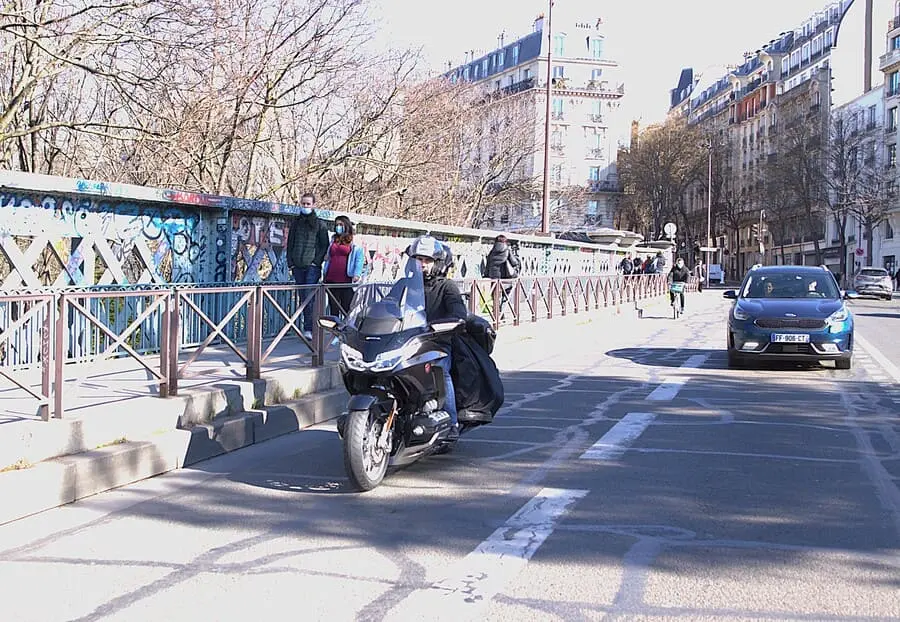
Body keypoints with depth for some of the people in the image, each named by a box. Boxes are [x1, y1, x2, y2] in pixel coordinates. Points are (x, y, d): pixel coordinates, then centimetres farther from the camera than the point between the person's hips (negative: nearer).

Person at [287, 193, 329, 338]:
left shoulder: (320, 225, 3)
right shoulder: (296, 223, 14)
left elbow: (324, 245, 2)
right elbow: (290, 243, 16)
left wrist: (317, 261, -9)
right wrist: (290, 263, 6)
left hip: (312, 266, -4)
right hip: (298, 266, 5)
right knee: (303, 298, 7)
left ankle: (308, 329, -17)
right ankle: (308, 327, 13)